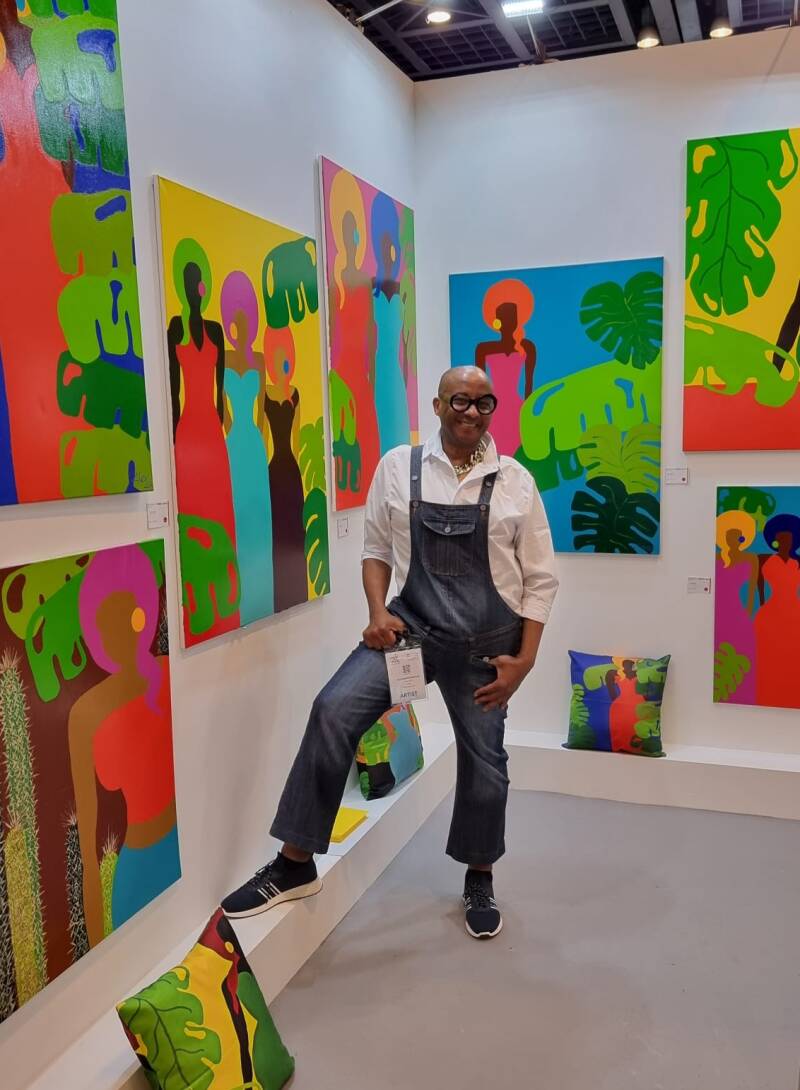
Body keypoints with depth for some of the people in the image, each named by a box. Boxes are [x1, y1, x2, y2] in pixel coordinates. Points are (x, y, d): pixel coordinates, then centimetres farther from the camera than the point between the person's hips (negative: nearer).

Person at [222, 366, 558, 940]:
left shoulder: (515, 481, -3)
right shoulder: (398, 467, -1)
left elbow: (540, 579, 1)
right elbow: (376, 549, 8)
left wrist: (524, 659, -4)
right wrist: (379, 613, -7)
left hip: (486, 641, 0)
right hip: (412, 625, 0)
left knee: (484, 762, 10)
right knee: (334, 710, -20)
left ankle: (479, 880, 39)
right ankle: (296, 864, -4)